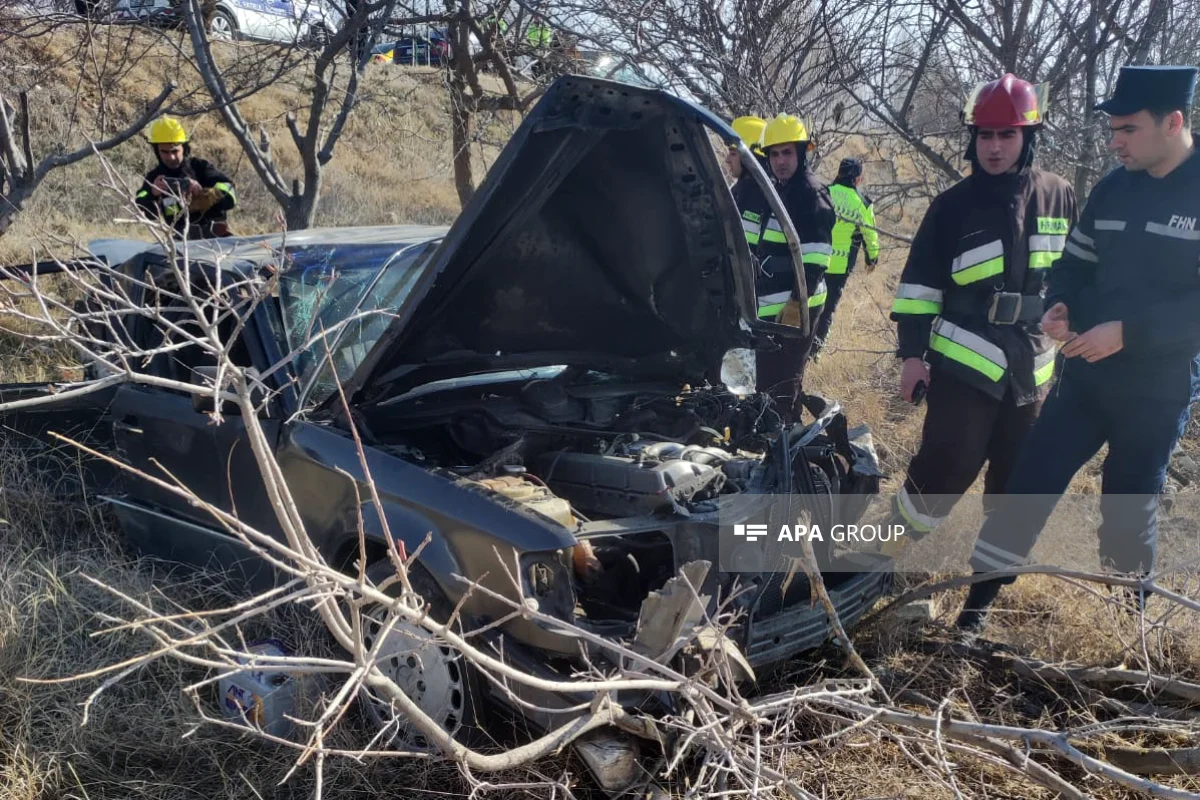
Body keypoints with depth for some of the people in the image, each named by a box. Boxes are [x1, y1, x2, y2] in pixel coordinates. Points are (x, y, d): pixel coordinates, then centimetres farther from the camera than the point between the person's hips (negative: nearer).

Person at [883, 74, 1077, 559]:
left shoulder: (1059, 197, 4)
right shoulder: (954, 205, -3)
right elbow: (920, 280, -2)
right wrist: (912, 352, -7)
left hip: (1031, 364, 3)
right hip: (964, 361, -3)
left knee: (1018, 472, 13)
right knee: (947, 464, -8)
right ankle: (894, 542, 11)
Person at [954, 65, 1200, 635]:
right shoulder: (1113, 189, 4)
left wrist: (1128, 331, -23)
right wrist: (1059, 307, -8)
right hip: (1087, 374, 4)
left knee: (1129, 510, 9)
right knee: (1030, 484, 2)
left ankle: (1125, 617, 31)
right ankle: (976, 604, 11)